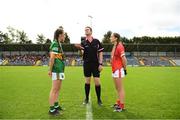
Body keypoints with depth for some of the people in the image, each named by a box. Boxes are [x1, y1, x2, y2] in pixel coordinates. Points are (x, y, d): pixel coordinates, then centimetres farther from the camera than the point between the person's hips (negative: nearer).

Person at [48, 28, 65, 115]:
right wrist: (50, 70, -18)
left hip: (59, 69, 10)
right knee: (54, 89, -4)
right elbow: (52, 58, -18)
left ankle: (56, 105, 28)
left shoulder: (58, 44, 16)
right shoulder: (55, 44, -13)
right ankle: (52, 109, 5)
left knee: (58, 88, 16)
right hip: (57, 70, -10)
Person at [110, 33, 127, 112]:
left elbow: (124, 59, -18)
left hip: (119, 70, -10)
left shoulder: (119, 46, -15)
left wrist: (125, 69, -12)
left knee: (120, 88, 0)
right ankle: (118, 102, 33)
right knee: (117, 88, 19)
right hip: (114, 69, 10)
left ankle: (121, 106, 11)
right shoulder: (114, 46, 14)